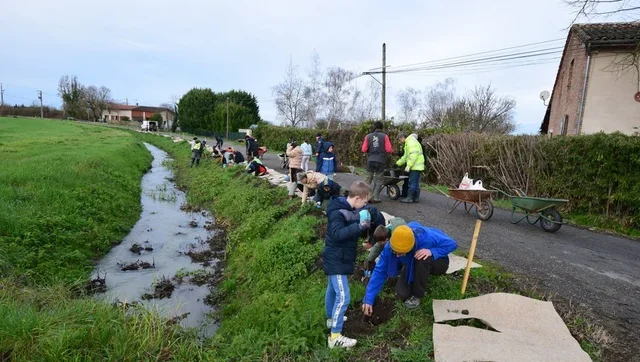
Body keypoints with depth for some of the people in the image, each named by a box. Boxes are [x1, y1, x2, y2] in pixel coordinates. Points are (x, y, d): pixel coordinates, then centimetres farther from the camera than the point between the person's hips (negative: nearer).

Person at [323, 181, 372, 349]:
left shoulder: (351, 210, 6)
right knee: (343, 297, -8)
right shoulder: (337, 212, -23)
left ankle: (331, 319, 42)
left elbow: (351, 230, 16)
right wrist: (359, 227, -39)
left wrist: (364, 225, 0)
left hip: (339, 259, 10)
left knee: (332, 291, 25)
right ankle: (335, 337, -1)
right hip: (336, 261, -10)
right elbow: (337, 234, -35)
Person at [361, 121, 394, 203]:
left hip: (370, 160, 2)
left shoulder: (368, 136, 1)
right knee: (378, 180, 7)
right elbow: (389, 150, -6)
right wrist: (392, 150, 16)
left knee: (368, 178, 12)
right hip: (381, 161, -2)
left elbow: (364, 150, -2)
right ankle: (375, 198, 6)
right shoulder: (384, 136, -3)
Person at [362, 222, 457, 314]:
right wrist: (368, 299, -29)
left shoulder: (427, 237, -40)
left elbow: (452, 244, -25)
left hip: (436, 262, -3)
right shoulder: (390, 247, -30)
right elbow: (380, 271, -24)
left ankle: (417, 294, -12)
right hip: (413, 266, 3)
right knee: (402, 294, -12)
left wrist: (432, 252, -42)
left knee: (422, 259, -36)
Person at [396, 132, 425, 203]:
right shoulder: (408, 142, 23)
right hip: (417, 166, 10)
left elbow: (413, 155, -22)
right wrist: (398, 163, 27)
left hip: (415, 166, -10)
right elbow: (405, 156, 29)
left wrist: (408, 166, -22)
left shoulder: (411, 142, -11)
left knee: (412, 182, -8)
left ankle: (409, 198, -5)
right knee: (416, 183, 11)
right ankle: (416, 198, 14)